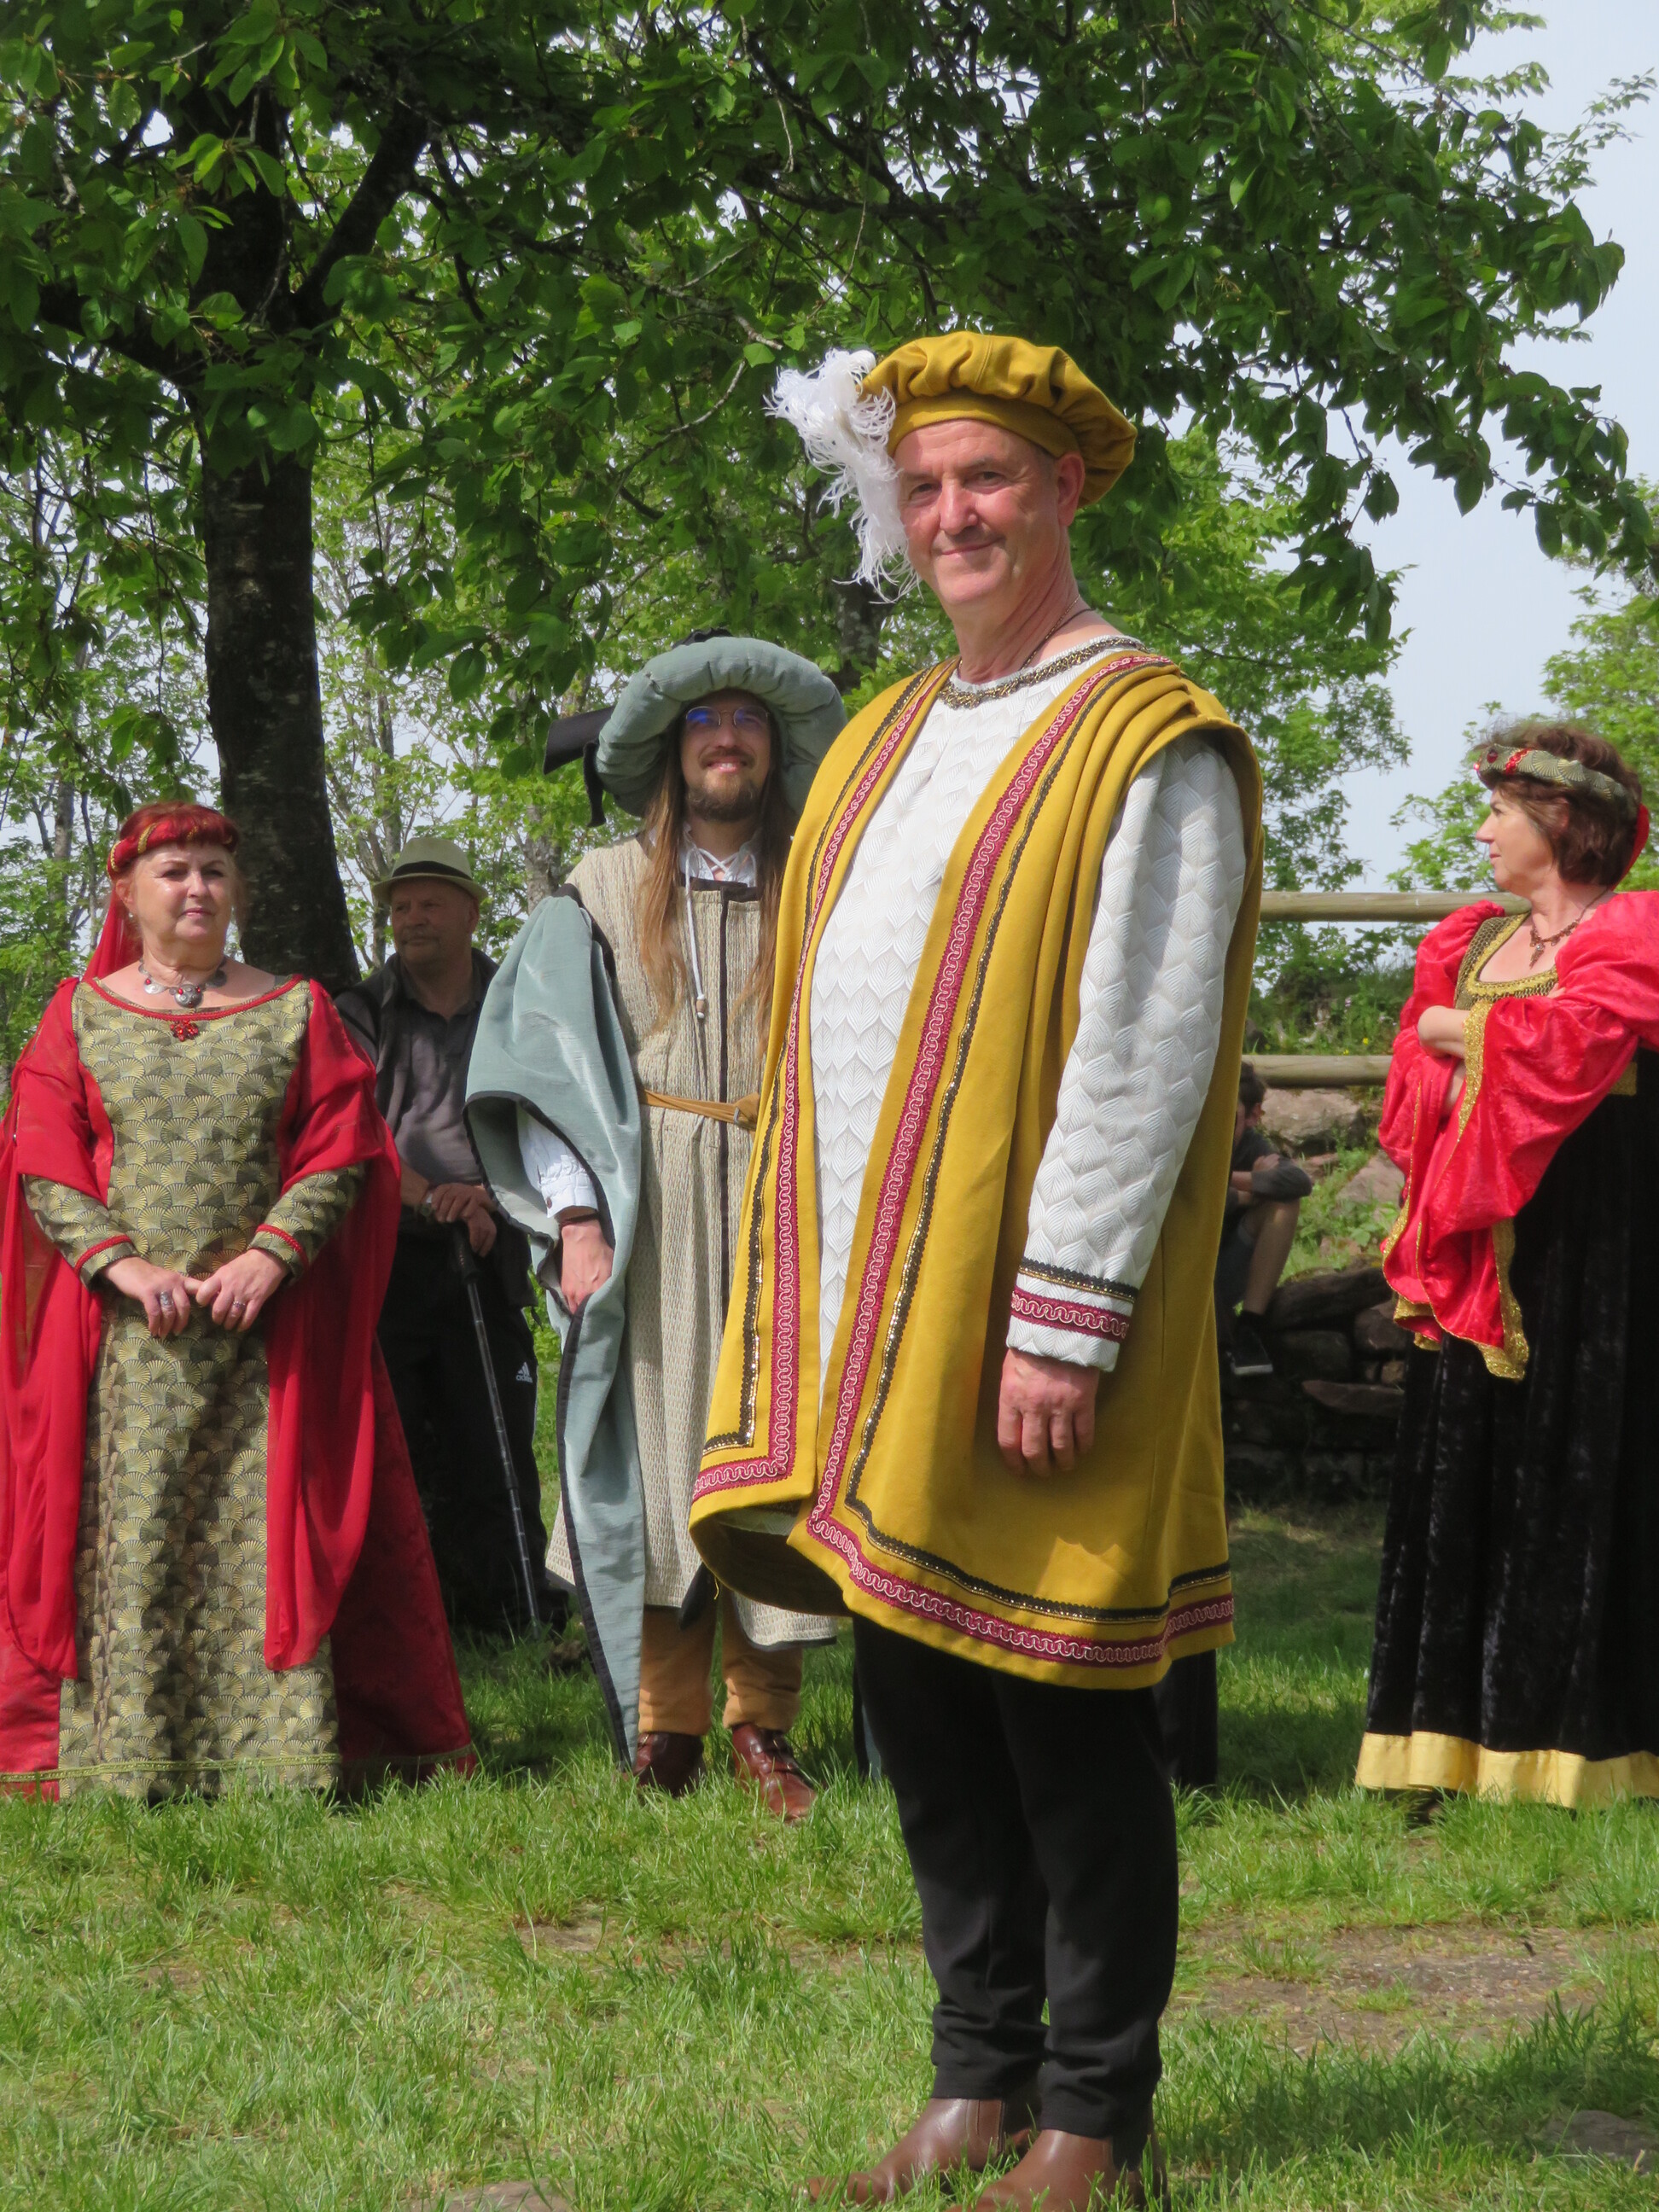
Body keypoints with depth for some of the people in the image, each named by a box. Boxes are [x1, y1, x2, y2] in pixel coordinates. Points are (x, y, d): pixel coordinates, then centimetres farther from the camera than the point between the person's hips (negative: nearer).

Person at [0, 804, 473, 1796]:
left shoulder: (297, 1010, 11)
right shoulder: (81, 1015, 11)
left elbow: (341, 1153, 3)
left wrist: (271, 1253, -13)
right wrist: (122, 1265, -12)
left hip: (266, 1323, 0)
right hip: (126, 1331, 0)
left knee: (269, 1521, -5)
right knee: (126, 1531, -4)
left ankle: (281, 1749, -3)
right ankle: (122, 1755, 0)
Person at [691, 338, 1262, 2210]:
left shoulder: (1148, 741, -8)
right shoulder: (883, 741, 16)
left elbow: (1144, 1053, -15)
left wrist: (1059, 1318, -20)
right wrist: (796, 1304, 12)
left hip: (1022, 1335, -7)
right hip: (867, 1315, 7)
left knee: (1060, 1720, 1)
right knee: (915, 1706, 12)